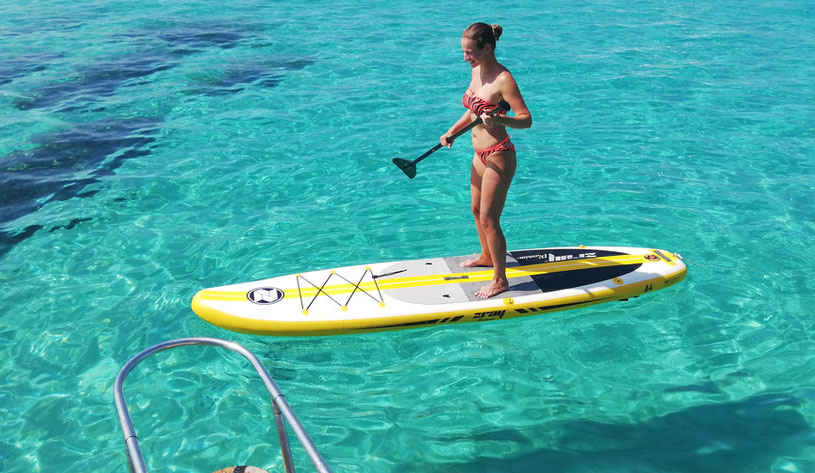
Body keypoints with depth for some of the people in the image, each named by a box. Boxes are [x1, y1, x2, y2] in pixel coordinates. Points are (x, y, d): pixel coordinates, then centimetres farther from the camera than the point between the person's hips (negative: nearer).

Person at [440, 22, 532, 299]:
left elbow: (526, 119, -23)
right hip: (480, 154, 9)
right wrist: (452, 132, 8)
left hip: (498, 157, -9)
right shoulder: (476, 71, 4)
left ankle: (500, 280, 13)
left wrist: (499, 119, -40)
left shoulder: (503, 79, -21)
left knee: (488, 220, -2)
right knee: (477, 210, 23)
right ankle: (486, 257, 46)